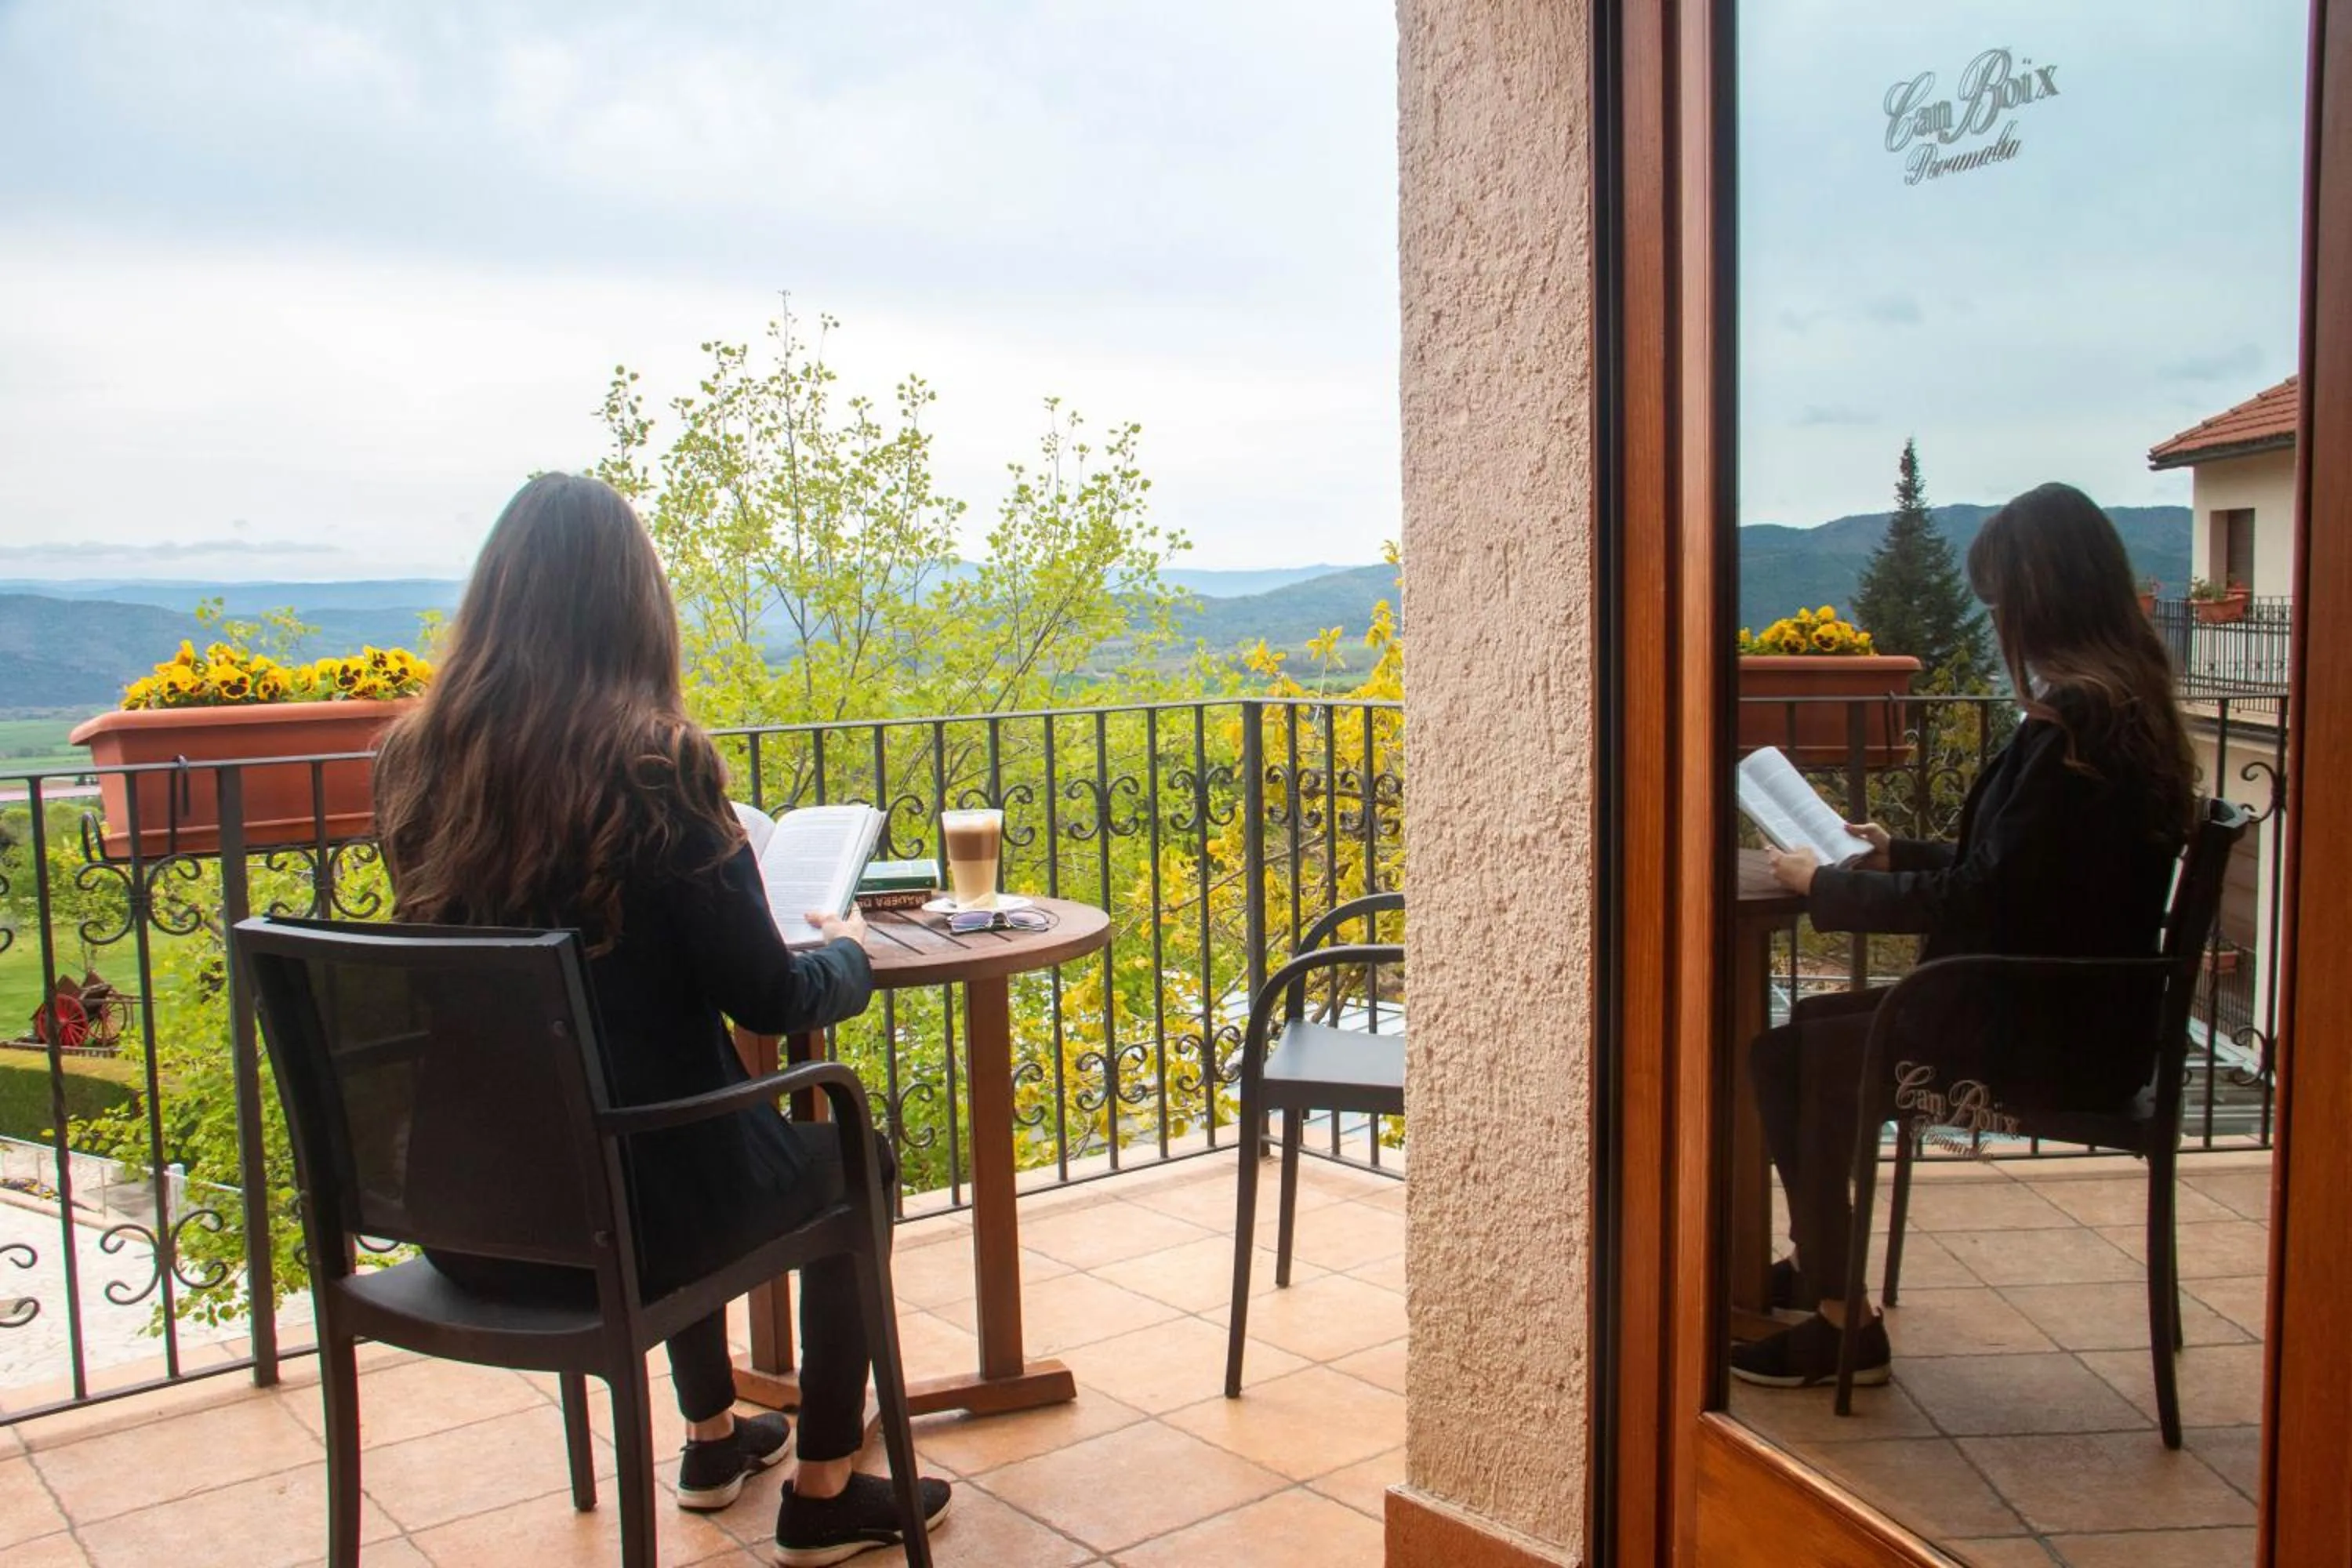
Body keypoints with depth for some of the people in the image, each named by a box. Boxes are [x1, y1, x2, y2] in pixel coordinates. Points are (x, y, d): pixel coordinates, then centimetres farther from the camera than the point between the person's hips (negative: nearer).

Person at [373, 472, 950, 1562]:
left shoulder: (410, 766, -3)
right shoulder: (655, 764, -19)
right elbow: (767, 1000, -14)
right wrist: (851, 954, 7)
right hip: (625, 1216, -6)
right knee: (851, 1160, 23)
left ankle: (712, 1441, 50)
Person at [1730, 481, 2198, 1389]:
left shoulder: (2074, 722, -22)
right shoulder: (2128, 707, 9)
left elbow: (1982, 899, -21)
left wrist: (1824, 885, -10)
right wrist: (1899, 853, 21)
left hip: (2048, 1040, -10)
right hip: (2083, 1019, 10)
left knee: (1786, 1057, -7)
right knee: (1820, 1030, 15)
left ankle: (1840, 1325, 2)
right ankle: (1819, 1269, 26)